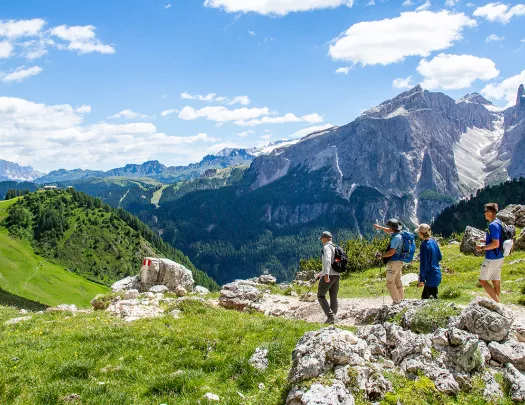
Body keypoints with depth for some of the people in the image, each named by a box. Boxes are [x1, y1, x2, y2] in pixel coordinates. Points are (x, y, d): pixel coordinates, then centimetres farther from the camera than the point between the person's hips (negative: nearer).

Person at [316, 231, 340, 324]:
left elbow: (327, 260, -25)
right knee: (333, 298, 9)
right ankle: (332, 318, 10)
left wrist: (326, 274, -36)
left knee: (321, 296, 3)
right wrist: (321, 273, 34)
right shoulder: (335, 248, 20)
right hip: (336, 275, 8)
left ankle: (330, 315, -10)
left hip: (328, 276, -8)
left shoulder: (327, 247, -8)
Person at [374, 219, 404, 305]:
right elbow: (389, 231, 29)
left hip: (394, 262, -10)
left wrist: (382, 256, -14)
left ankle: (396, 301, -3)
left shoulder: (396, 237, -23)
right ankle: (401, 299, 24)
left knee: (390, 282, -4)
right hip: (399, 262, 10)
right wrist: (379, 227, 27)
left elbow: (392, 252, -28)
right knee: (398, 281, 17)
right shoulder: (398, 234, 7)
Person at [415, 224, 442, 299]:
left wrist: (421, 280, -15)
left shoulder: (424, 245, -19)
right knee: (424, 297, 17)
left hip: (431, 277, -8)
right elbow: (440, 257, 13)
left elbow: (423, 264, -19)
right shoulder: (433, 242, 4)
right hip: (437, 275, 8)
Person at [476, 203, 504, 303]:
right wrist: (486, 241, 16)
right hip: (499, 257, 10)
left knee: (483, 281, -3)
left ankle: (498, 303, -6)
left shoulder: (493, 225, -21)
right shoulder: (499, 223, 10)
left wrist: (482, 248, -16)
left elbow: (495, 244, -26)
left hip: (492, 258, -10)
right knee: (496, 282, 13)